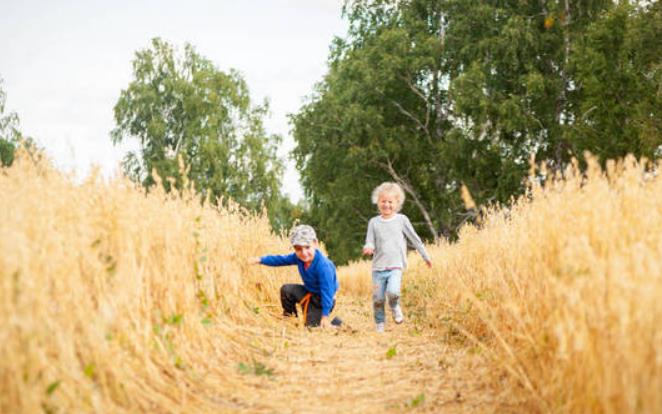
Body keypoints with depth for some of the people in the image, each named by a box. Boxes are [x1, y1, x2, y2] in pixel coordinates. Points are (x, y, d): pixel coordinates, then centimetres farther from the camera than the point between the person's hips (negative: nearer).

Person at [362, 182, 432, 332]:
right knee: (378, 299, 0)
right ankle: (379, 325, 21)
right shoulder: (374, 222, 6)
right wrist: (368, 248, -18)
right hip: (378, 267, 2)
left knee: (393, 292, -25)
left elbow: (415, 239, 11)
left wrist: (426, 257, 16)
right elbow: (370, 243, 7)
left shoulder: (401, 220, 3)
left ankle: (395, 307, 8)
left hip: (396, 266, -2)